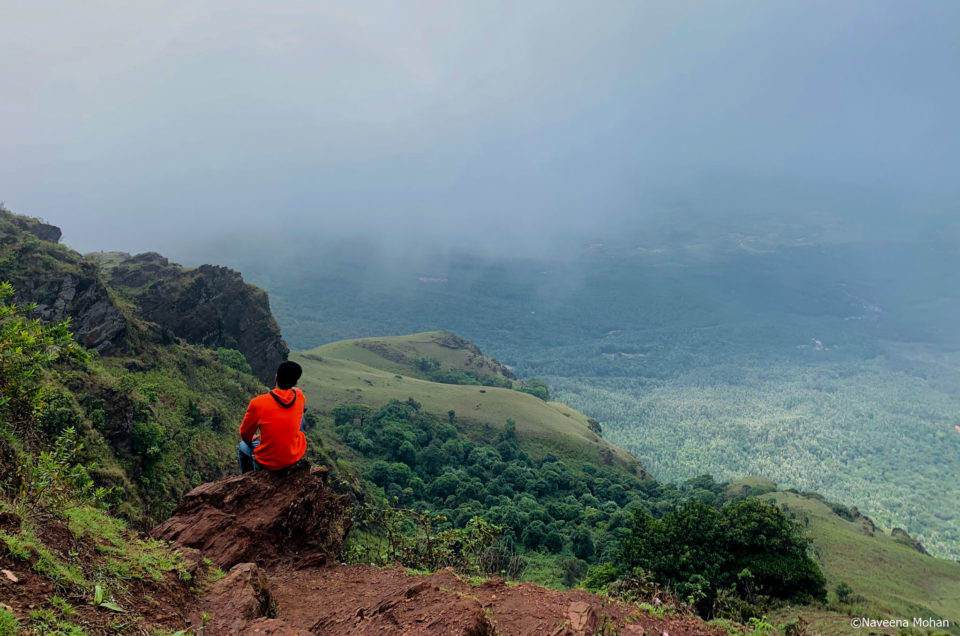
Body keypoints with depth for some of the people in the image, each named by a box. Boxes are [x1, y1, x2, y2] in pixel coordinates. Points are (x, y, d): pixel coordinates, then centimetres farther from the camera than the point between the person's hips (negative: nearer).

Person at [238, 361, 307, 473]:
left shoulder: (258, 403, -22)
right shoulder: (299, 396, -13)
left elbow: (244, 434, -5)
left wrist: (249, 442, 15)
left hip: (269, 463, -2)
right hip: (296, 456, 2)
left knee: (242, 446, 31)